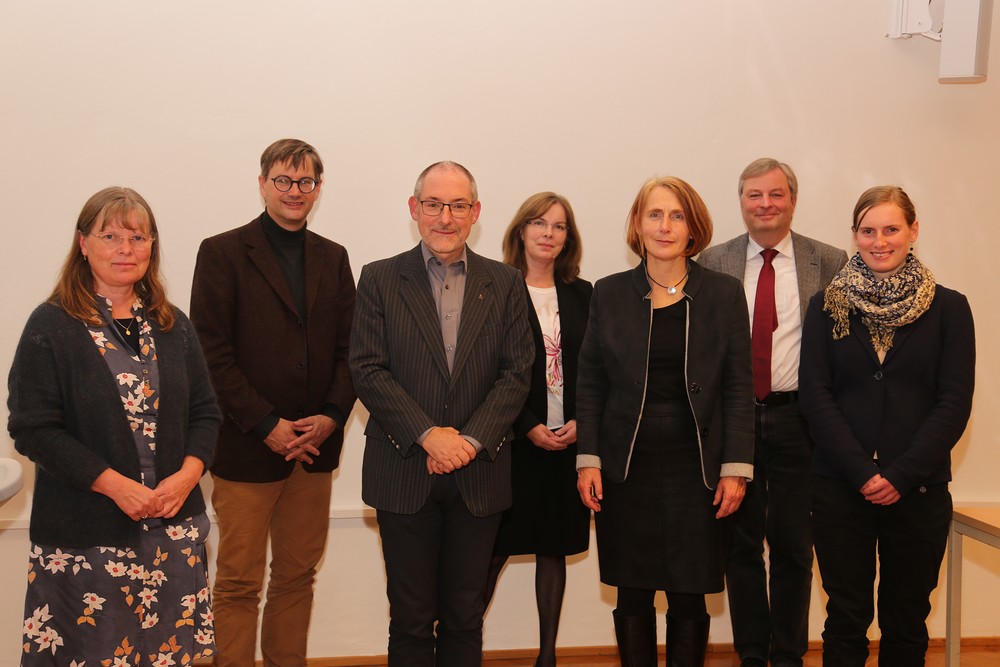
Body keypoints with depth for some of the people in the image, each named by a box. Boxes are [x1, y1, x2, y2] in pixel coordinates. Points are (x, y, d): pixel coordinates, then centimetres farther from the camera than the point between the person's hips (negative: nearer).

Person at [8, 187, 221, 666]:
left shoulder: (171, 325, 10)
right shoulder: (51, 327, -5)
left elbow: (204, 410, 11)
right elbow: (32, 429, -11)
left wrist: (187, 474, -7)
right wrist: (116, 485, -16)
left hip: (172, 527, 4)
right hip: (85, 535, -4)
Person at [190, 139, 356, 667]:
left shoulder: (333, 258, 12)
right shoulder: (222, 253, -2)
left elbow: (349, 349, 9)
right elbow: (212, 354, -9)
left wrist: (333, 415, -6)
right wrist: (266, 425, -13)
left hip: (314, 446, 4)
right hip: (246, 448, -4)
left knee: (298, 577, 12)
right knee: (238, 585, 2)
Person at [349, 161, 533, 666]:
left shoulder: (505, 283, 6)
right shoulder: (380, 279, 2)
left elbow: (516, 373, 1)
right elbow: (368, 372, -5)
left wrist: (471, 440, -12)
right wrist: (428, 434, -15)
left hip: (479, 475, 2)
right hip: (404, 475, -1)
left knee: (465, 616, 12)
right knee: (411, 619, 8)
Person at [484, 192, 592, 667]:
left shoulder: (582, 295, 9)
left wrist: (580, 423, -6)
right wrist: (529, 427, -12)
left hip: (568, 442, 4)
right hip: (513, 441, -3)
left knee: (554, 549, 10)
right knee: (495, 550, -2)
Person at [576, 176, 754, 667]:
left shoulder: (724, 294, 3)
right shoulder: (609, 294, 4)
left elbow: (738, 389, 2)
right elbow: (590, 385, 6)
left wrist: (736, 468, -4)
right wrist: (588, 459, -2)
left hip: (697, 470, 0)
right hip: (627, 470, 1)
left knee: (688, 601, 4)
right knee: (633, 598, 7)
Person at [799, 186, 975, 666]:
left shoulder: (948, 308, 3)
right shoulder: (827, 306, 5)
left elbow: (955, 402, -3)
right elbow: (814, 393, -2)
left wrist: (901, 475, -12)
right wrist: (863, 472, -11)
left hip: (919, 491, 0)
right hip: (839, 488, 0)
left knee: (906, 623, 9)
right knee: (846, 621, 6)